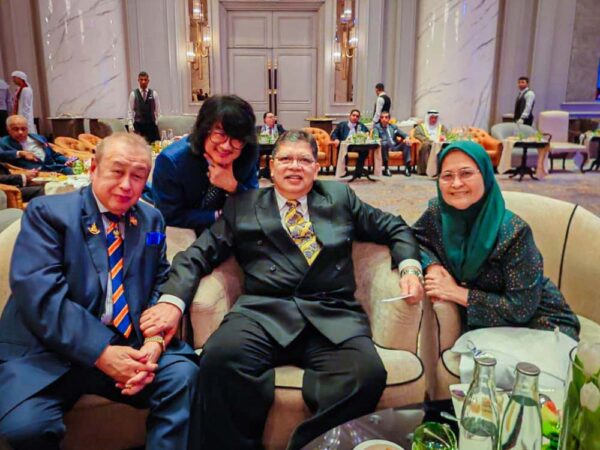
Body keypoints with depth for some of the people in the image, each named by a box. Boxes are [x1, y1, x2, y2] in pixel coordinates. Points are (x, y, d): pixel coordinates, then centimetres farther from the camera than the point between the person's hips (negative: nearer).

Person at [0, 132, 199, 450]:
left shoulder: (151, 220, 12)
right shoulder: (46, 212, -3)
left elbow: (161, 285, 8)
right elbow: (39, 297, -14)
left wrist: (154, 342, -13)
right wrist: (101, 352, -22)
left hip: (130, 347, 3)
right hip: (51, 352, -3)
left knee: (184, 375, -21)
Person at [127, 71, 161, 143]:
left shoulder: (154, 93, 4)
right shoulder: (133, 94, 2)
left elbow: (157, 110, 9)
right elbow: (130, 111, 4)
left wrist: (155, 121, 4)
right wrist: (131, 125, -1)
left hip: (151, 124, 1)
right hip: (138, 125, -1)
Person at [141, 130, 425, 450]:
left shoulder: (339, 197, 21)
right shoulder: (242, 206, 18)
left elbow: (393, 228, 27)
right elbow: (199, 254, 11)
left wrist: (409, 267, 6)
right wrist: (172, 300, -8)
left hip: (333, 317, 1)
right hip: (264, 314, 0)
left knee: (368, 375, -30)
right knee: (219, 359, -32)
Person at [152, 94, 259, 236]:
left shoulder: (248, 154, -16)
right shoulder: (171, 161, -25)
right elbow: (170, 217, -18)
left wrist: (233, 186, -27)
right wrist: (219, 216, -19)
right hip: (182, 232, -3)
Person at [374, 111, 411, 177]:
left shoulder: (393, 126, 25)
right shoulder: (377, 127, 12)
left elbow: (403, 134, 20)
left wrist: (406, 137, -4)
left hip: (395, 146, 4)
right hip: (385, 146, -4)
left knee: (407, 144, -22)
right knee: (384, 143, -38)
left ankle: (407, 167, -25)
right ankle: (386, 168, -33)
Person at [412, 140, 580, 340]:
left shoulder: (513, 231, -25)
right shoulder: (437, 211, -12)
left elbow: (521, 308, -24)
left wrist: (457, 293, -22)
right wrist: (432, 266, -15)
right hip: (484, 321, 4)